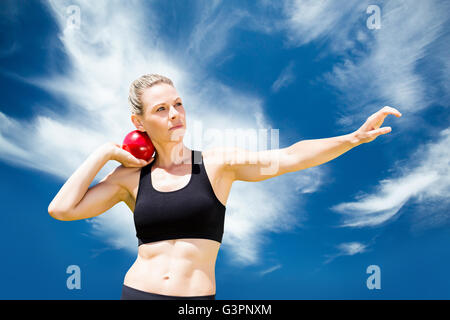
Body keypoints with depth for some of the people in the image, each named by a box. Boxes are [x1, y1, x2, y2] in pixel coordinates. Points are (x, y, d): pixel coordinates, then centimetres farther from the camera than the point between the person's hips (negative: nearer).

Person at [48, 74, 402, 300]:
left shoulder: (217, 162, -3)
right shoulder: (131, 177, 2)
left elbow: (288, 157, -13)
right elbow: (61, 208, -4)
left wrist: (354, 137, -23)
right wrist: (104, 153, -2)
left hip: (197, 297, -1)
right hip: (137, 291, 2)